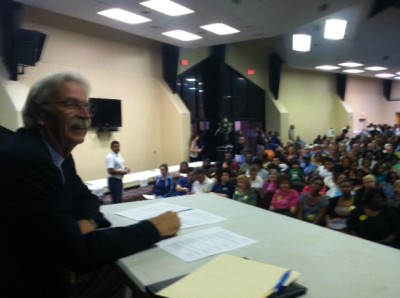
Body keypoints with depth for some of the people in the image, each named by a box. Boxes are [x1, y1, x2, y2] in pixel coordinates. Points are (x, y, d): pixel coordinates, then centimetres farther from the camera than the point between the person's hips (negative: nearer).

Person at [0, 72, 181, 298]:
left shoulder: (59, 153, 2)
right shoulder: (25, 159, -28)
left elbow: (86, 198, 15)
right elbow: (79, 253, -30)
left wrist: (88, 221, -9)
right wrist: (154, 228, -21)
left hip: (57, 270, 8)